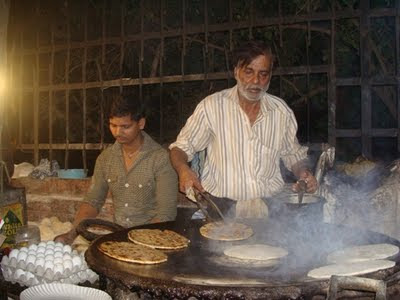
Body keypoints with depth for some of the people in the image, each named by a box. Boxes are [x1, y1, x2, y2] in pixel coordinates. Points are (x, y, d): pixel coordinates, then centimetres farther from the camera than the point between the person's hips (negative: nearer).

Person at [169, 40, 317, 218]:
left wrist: (303, 173, 2)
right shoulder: (212, 106, -1)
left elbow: (293, 154, 22)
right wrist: (183, 169, -17)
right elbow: (181, 148, 3)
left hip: (270, 205, 3)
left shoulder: (282, 110, 9)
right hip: (220, 206, -2)